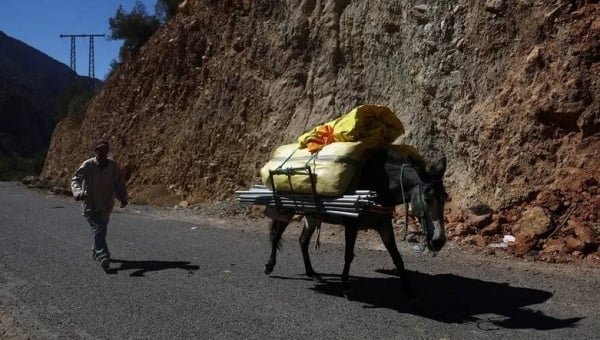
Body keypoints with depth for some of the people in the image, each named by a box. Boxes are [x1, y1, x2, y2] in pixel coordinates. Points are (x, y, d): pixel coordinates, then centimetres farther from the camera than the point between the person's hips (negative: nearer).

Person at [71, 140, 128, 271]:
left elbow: (119, 183, 5)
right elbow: (75, 180, -17)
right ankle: (103, 256, -19)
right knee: (98, 229, -15)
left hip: (106, 205, 4)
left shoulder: (113, 166, -2)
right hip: (90, 205, -4)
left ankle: (96, 252, 36)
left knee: (102, 229, 16)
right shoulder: (87, 165, -11)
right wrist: (78, 192, -37)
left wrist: (123, 198, -8)